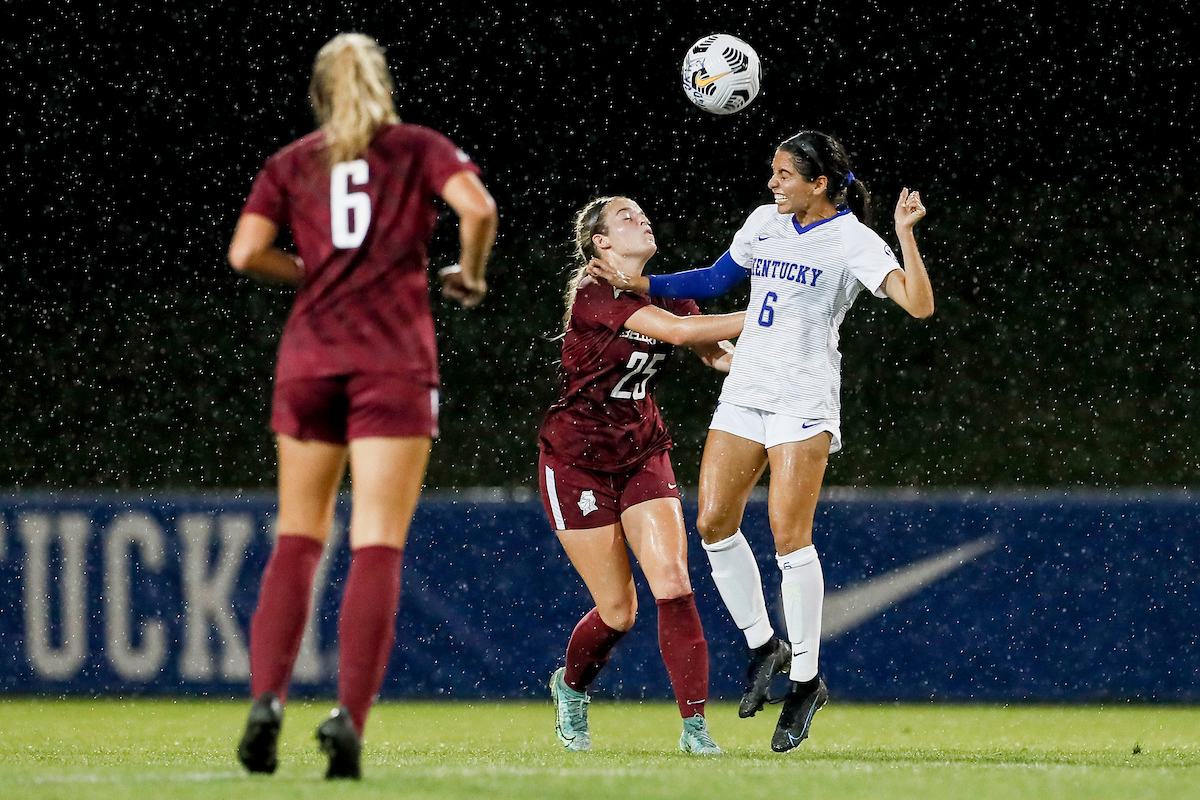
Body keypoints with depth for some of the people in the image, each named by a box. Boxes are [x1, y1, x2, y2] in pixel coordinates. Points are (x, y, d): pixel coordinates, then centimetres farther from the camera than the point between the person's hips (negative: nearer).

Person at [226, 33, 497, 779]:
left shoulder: (292, 163, 12)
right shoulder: (419, 148, 7)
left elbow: (247, 251, -1)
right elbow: (477, 208, -10)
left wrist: (312, 272, 16)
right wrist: (470, 274, 8)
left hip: (310, 354, 2)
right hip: (394, 360, -2)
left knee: (297, 541, 10)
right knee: (378, 546, -5)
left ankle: (268, 698, -7)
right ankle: (350, 716, -17)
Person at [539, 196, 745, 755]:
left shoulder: (665, 295, 5)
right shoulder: (593, 294, -18)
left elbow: (719, 355, -4)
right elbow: (677, 331, -29)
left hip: (643, 455, 5)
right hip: (578, 461, -5)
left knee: (672, 586, -14)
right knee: (618, 611, -2)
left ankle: (694, 725, -10)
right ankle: (570, 686, 30)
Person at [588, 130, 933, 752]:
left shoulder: (854, 242, -7)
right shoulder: (766, 223, 12)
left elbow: (919, 305, -18)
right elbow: (715, 281, 26)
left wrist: (905, 234, -28)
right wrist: (641, 285, 19)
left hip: (804, 399, -7)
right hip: (745, 391, 7)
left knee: (788, 534, -13)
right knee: (714, 523, -2)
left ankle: (806, 679, -3)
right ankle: (763, 645, 17)